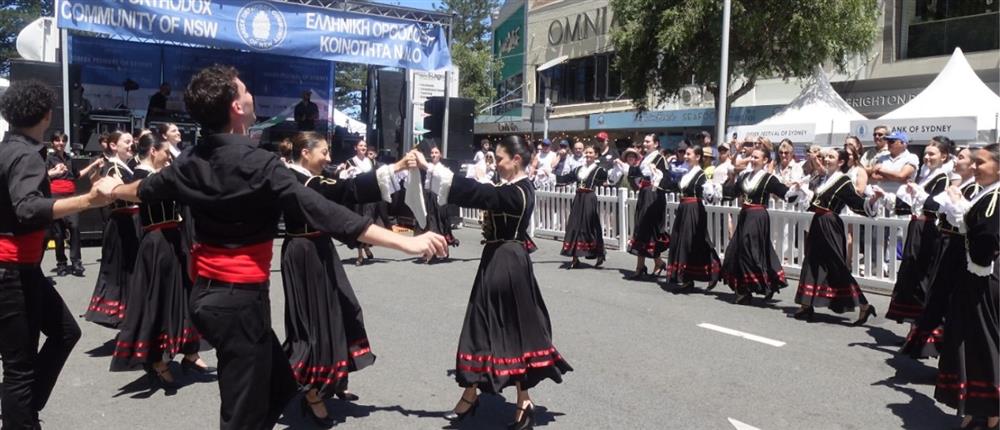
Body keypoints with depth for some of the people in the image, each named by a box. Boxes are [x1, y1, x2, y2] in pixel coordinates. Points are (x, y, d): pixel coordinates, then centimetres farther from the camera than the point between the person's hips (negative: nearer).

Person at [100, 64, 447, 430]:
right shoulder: (259, 165, -20)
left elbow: (147, 188, 24)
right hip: (239, 298, -8)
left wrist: (112, 190, 49)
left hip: (206, 293, 9)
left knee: (279, 385, 18)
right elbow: (323, 212, -26)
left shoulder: (192, 163, 4)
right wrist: (405, 241, -28)